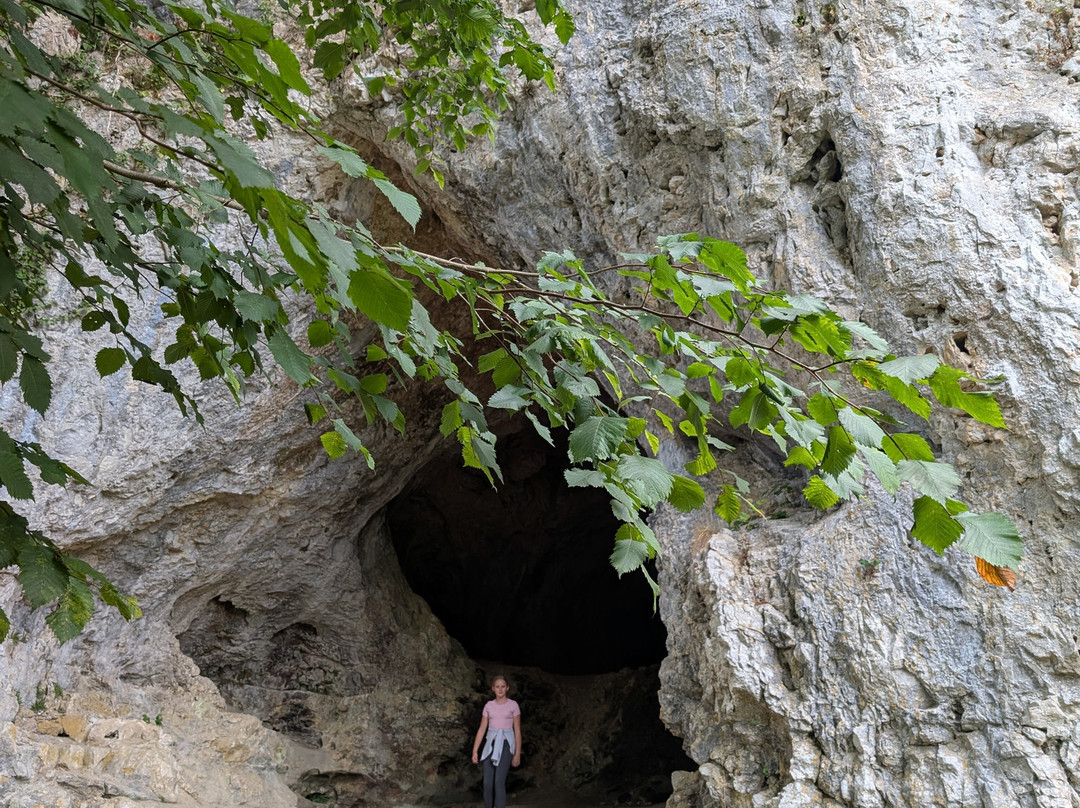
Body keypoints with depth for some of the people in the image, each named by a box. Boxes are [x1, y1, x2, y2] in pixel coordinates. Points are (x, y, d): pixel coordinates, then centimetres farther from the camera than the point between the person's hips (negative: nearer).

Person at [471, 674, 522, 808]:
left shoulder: (513, 705, -1)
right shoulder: (489, 706, 7)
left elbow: (517, 731, 0)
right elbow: (482, 729, 7)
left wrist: (517, 754, -2)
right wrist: (475, 751, 1)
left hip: (505, 744, -3)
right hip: (491, 744, 3)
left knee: (499, 781, -14)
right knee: (487, 783, 0)